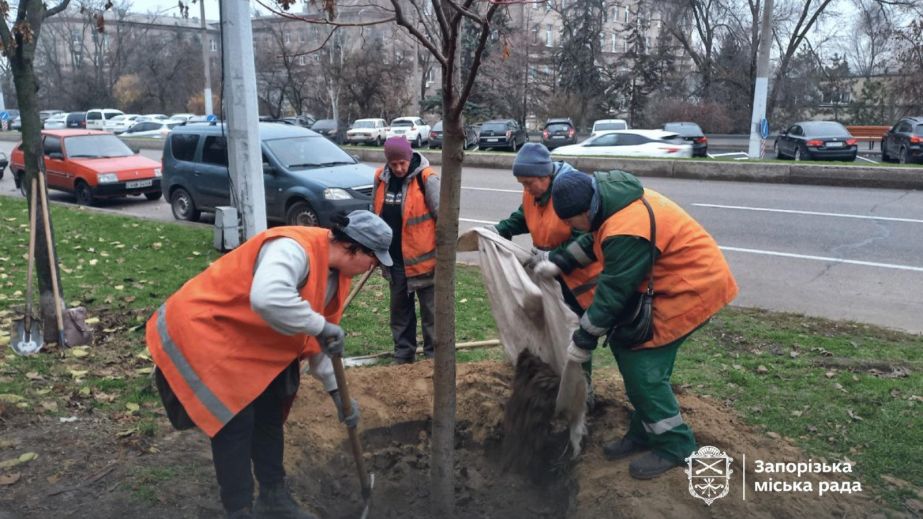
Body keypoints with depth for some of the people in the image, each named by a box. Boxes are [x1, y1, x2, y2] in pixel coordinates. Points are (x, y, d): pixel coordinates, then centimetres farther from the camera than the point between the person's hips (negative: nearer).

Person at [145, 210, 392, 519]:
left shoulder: (337, 272, -1)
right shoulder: (294, 248, -32)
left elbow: (316, 337, 7)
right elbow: (268, 299, -53)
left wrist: (335, 391, 3)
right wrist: (321, 325, -40)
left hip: (249, 340, 10)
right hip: (203, 330, -10)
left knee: (270, 415, 14)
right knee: (234, 421, -8)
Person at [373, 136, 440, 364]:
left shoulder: (426, 179, -14)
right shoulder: (381, 178, 4)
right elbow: (375, 214, 16)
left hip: (422, 258, -6)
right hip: (394, 259, 6)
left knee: (431, 309, 4)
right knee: (400, 309, 16)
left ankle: (435, 356, 14)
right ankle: (403, 355, 29)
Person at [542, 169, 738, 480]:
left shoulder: (627, 232, -31)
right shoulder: (610, 196, -1)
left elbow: (612, 293, -23)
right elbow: (593, 240, 19)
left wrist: (583, 341, -12)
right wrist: (560, 265, 16)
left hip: (692, 288, -10)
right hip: (668, 281, 10)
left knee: (641, 364, -9)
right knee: (624, 346, 10)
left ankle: (675, 446, 10)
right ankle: (645, 432, 24)